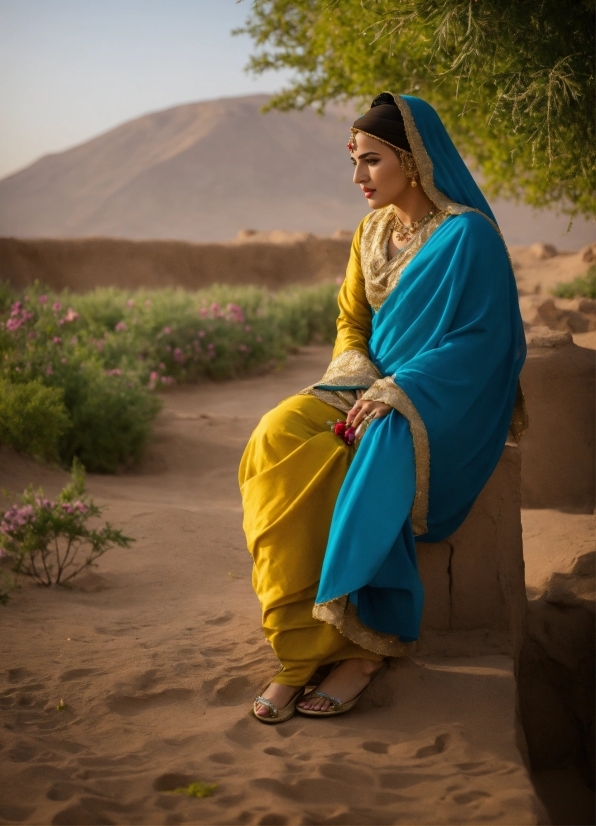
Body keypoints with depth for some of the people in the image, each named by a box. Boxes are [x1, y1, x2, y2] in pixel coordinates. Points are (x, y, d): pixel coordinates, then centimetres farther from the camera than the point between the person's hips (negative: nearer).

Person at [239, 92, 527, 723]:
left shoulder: (468, 234, -10)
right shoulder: (372, 232, 12)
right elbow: (351, 322, 14)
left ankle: (363, 645, -20)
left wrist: (399, 393, -22)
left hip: (447, 405, -6)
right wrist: (358, 382, -7)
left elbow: (483, 338, -14)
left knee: (372, 462, -36)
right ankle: (301, 649, -24)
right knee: (278, 440, -23)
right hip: (373, 388, 6)